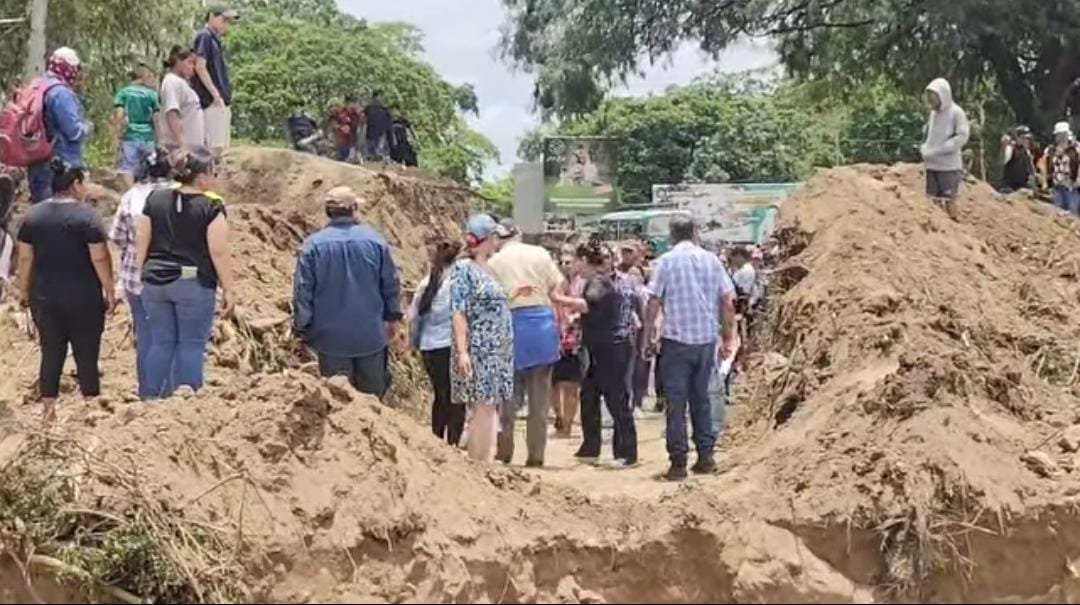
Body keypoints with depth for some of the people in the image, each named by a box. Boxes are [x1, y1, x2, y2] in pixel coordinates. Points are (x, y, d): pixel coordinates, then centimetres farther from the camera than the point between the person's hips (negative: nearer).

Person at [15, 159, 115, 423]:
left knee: (51, 352, 10)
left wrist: (25, 292, 14)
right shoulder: (87, 215, -12)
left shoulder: (33, 215, 3)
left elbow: (25, 258, 6)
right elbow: (99, 258, -13)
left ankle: (49, 409, 12)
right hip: (83, 297, -4)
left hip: (44, 296, 4)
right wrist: (109, 290, -4)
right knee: (87, 352, 6)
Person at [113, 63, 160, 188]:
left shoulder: (123, 92, 2)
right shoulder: (152, 94, 2)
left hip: (130, 136, -1)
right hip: (148, 137, 1)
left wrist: (118, 136, 0)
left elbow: (119, 115, -7)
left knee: (128, 169, 1)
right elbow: (157, 117, 1)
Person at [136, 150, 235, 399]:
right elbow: (219, 252, -11)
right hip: (194, 284, -5)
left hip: (156, 282, 5)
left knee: (161, 342, 11)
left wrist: (142, 277, 16)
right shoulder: (211, 206, -9)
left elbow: (141, 243, 8)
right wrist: (229, 289, -5)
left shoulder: (155, 199, 6)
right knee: (192, 344, 3)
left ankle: (154, 398, 13)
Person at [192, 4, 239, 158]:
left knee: (220, 146, 8)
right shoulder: (204, 36, -4)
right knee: (214, 146, -14)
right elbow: (200, 67, -14)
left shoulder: (215, 40, 22)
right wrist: (216, 94, -19)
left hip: (222, 103, 9)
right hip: (212, 101, -9)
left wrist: (226, 97, 15)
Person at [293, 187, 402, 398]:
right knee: (372, 398, 15)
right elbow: (391, 285, 3)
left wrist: (303, 327, 4)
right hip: (371, 336, 1)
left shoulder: (313, 245, -8)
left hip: (332, 338, -1)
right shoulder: (375, 241, -4)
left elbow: (303, 291, -6)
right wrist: (394, 318, 17)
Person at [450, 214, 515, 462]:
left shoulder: (491, 269, 16)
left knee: (490, 408, 7)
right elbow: (459, 312, -12)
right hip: (478, 351, -8)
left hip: (498, 352, 8)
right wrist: (462, 351, -19)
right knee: (483, 408, -10)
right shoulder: (464, 268, -6)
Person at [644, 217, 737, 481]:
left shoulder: (666, 261, -6)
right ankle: (705, 457, 16)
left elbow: (654, 303, -7)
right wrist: (729, 337, 12)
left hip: (676, 340, -4)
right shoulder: (711, 260, 4)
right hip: (706, 339, 4)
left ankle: (678, 462, -2)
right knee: (701, 398, 15)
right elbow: (728, 303, 4)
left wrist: (647, 335, 3)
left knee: (676, 402, 1)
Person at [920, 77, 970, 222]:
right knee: (934, 202, 8)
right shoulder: (933, 113, 11)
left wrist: (937, 150, -19)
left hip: (949, 165, -6)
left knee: (949, 201, -5)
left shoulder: (956, 112, -7)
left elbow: (962, 137, -14)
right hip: (932, 165, 6)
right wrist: (925, 149, 2)